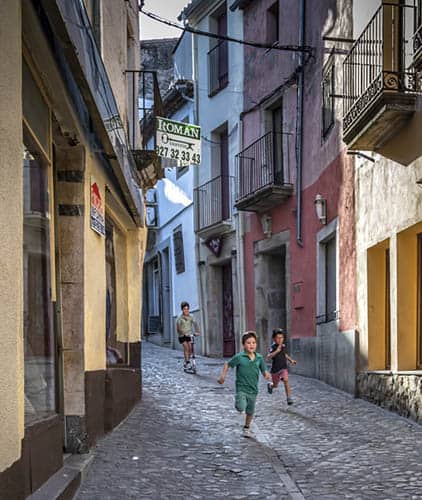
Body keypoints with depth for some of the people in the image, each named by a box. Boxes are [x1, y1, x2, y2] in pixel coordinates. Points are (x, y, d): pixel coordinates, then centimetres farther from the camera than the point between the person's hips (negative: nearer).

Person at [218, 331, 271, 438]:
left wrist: (267, 375, -15)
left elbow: (264, 371, 6)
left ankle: (247, 428, 44)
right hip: (242, 388, -4)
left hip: (253, 389, 4)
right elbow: (227, 364, 2)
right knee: (241, 408, -26)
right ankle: (238, 403, 11)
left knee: (250, 412, 17)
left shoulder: (259, 358, -1)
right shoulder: (239, 357, -10)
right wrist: (223, 375, -8)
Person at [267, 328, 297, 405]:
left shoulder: (283, 346, -3)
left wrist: (290, 360, 11)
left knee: (286, 380, -23)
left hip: (283, 368, 2)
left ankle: (289, 398, -20)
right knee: (275, 385, 17)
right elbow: (268, 357, -37)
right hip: (275, 370, -2)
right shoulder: (272, 347, -19)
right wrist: (277, 351, -48)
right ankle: (270, 385, 53)